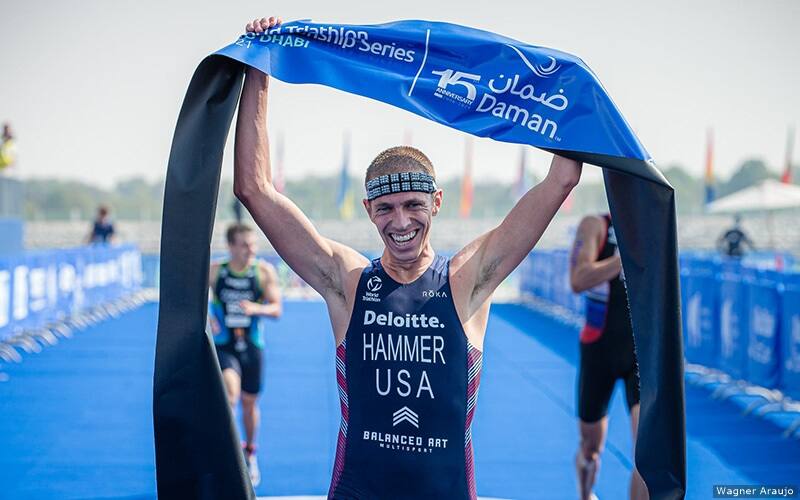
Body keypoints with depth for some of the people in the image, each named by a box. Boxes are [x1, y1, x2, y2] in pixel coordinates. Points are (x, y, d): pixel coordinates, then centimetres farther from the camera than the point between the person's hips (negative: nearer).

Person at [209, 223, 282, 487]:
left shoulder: (265, 271, -6)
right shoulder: (214, 271, -5)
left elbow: (277, 309, -9)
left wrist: (256, 308, -29)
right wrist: (205, 315, -13)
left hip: (252, 347, 1)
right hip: (223, 346, -1)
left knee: (249, 402, 13)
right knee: (231, 390, -27)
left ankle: (249, 454, 36)